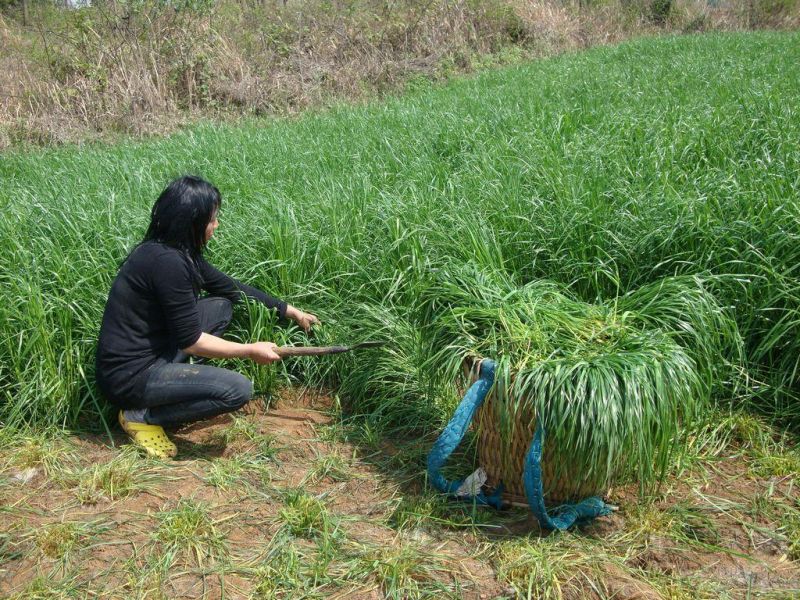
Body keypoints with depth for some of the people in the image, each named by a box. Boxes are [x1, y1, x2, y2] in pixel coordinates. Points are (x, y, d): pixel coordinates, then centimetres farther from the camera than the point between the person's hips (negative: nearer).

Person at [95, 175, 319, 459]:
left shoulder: (177, 252, 5)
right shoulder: (167, 262, -24)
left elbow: (230, 287, 15)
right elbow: (190, 340, -19)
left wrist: (291, 311, 17)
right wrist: (250, 351, -9)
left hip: (150, 352, 9)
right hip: (129, 376, -9)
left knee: (222, 305, 13)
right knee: (238, 389, -18)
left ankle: (183, 382, 9)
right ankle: (142, 415, -5)